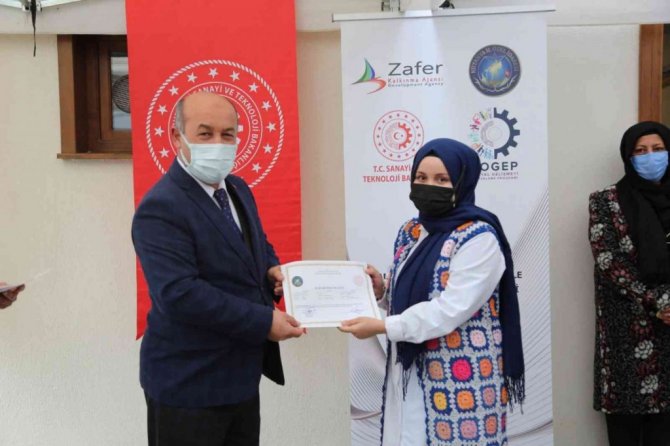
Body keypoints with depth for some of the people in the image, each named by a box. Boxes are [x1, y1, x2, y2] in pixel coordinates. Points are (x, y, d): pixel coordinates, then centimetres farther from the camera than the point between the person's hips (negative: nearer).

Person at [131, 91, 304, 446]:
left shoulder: (237, 189, 7)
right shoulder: (161, 209, -20)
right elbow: (178, 294, -29)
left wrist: (271, 268, -2)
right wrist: (264, 322, -25)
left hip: (241, 374, 8)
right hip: (189, 384, -8)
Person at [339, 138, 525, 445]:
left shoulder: (479, 238, -14)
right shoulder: (410, 232, 9)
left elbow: (451, 310, -21)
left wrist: (381, 326, -22)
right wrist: (381, 291, -3)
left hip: (461, 380, -7)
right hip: (409, 371, 7)